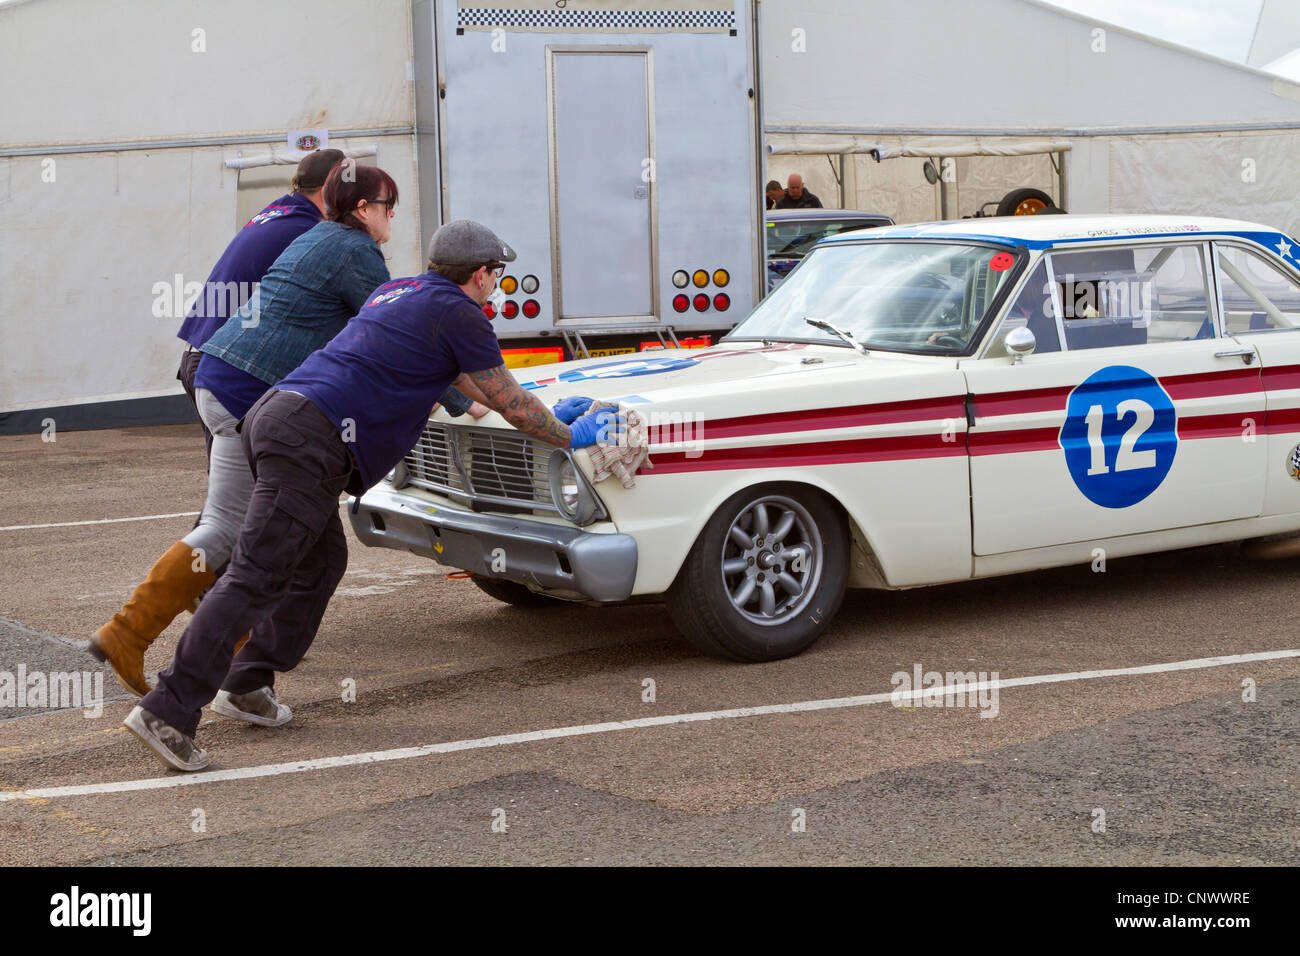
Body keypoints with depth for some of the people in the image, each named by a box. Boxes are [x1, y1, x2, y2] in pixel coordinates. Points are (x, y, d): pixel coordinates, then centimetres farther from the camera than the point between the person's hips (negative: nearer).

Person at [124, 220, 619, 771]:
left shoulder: (399, 292, 28)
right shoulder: (459, 313, 1)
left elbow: (471, 382, 39)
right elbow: (510, 402, 9)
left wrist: (549, 414, 44)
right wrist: (569, 436, 25)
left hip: (274, 412, 10)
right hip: (310, 440, -9)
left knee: (322, 561, 21)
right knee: (255, 579, -12)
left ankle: (246, 685, 22)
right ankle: (168, 712, -16)